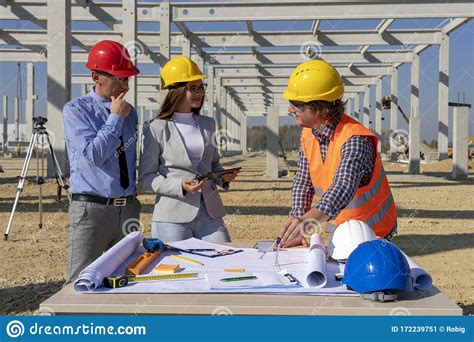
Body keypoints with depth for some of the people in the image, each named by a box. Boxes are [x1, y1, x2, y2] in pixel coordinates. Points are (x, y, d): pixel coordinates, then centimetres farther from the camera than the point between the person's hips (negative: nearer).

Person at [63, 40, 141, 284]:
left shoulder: (129, 112, 11)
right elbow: (93, 155, -17)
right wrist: (115, 118, -11)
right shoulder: (76, 110, -5)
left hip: (128, 208, 6)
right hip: (91, 208, -5)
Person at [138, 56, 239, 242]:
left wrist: (223, 177, 1)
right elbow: (145, 178, -3)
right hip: (172, 216, -4)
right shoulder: (157, 129, -3)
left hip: (209, 213, 4)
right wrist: (180, 186, -17)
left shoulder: (208, 124, 13)